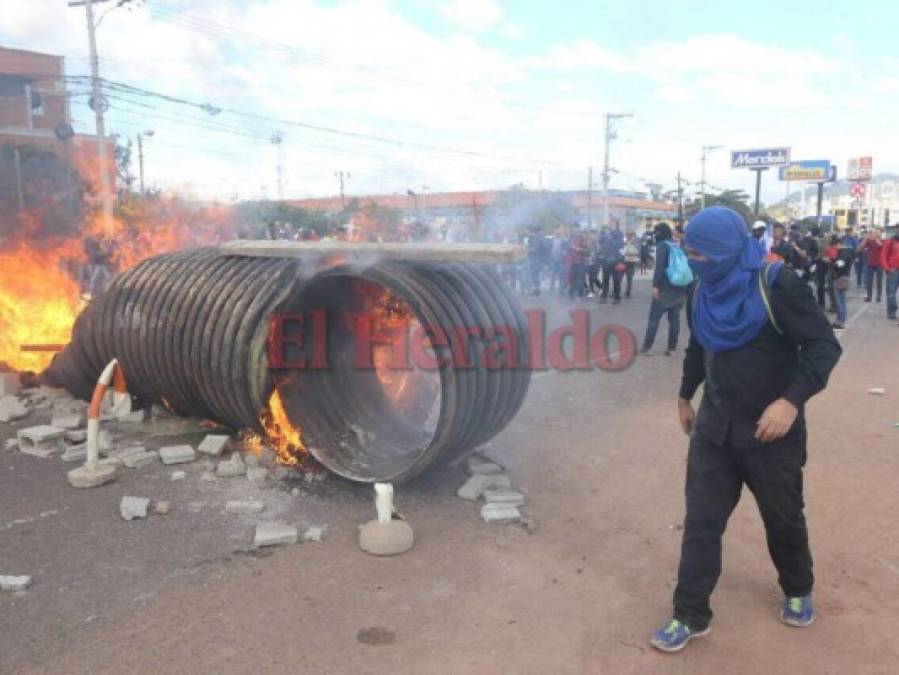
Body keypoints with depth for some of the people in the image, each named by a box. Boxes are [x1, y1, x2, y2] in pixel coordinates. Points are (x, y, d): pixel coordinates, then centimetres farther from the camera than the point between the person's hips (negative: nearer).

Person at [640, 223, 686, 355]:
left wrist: (655, 285, -16)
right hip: (680, 288, 6)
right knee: (674, 318, 8)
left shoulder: (662, 245, -5)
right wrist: (685, 286, 17)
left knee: (654, 318, 1)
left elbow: (659, 267, -17)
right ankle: (672, 348, 9)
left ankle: (647, 347, 2)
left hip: (665, 288, -6)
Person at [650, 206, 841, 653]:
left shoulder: (776, 284, -17)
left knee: (783, 517, 16)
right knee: (701, 521, 3)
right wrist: (685, 395, 24)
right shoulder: (704, 291, 2)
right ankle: (691, 616, 15)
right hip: (715, 427, 4)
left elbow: (824, 345, -19)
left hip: (770, 429, -4)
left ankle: (798, 591, 44)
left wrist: (791, 400, -30)